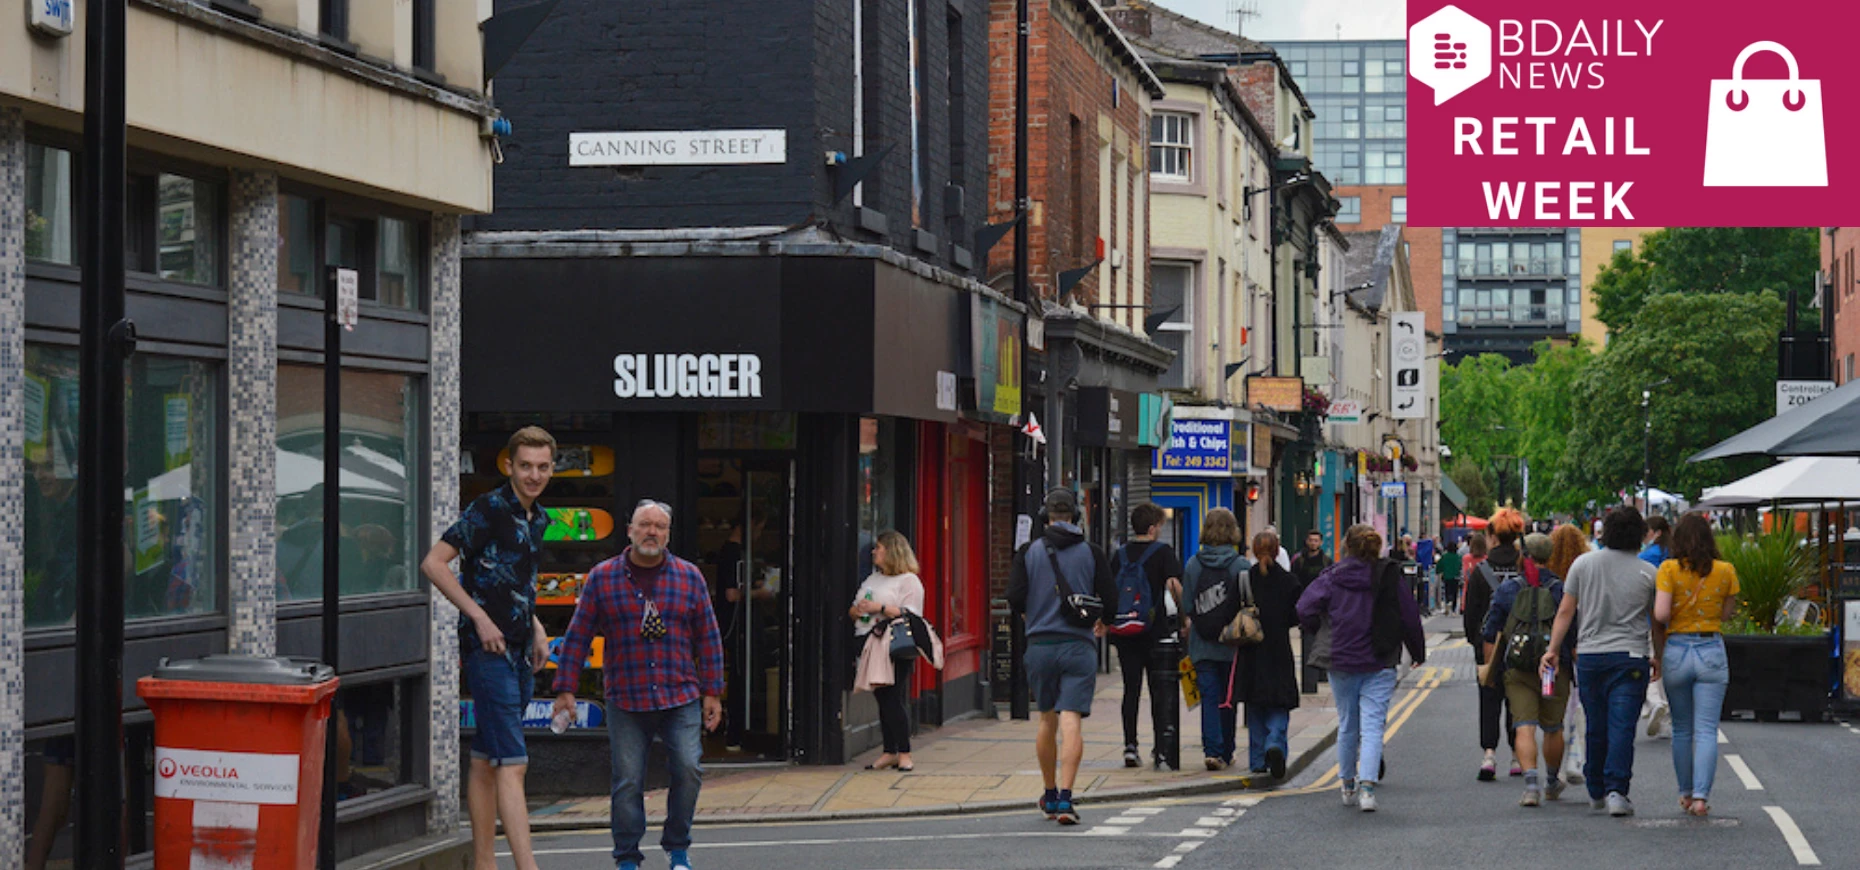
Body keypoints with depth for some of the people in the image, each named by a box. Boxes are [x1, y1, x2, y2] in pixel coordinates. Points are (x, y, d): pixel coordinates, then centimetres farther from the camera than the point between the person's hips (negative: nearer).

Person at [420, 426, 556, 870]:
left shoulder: (537, 519, 15)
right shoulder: (488, 509, -10)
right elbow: (433, 563, -15)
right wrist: (479, 617, -17)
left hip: (519, 650, 8)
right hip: (488, 648, -8)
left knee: (486, 762, 12)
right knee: (512, 763, -14)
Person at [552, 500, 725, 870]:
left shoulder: (689, 577, 8)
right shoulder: (602, 577, 4)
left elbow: (708, 638, 11)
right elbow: (578, 637, 6)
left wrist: (712, 692, 8)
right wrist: (566, 689, 2)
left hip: (681, 698, 1)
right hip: (626, 702, -1)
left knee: (688, 770, -9)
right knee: (628, 781, -2)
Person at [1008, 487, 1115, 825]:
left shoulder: (1029, 552, 1)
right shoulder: (1092, 553, 1)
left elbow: (1015, 599, -4)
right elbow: (1110, 598, -1)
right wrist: (1100, 623, 21)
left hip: (1040, 645, 2)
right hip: (1079, 646, -2)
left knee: (1047, 721, 16)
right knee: (1071, 722, -7)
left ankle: (1050, 795, 27)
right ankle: (1065, 798, -17)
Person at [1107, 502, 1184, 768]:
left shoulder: (1120, 554, 9)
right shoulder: (1163, 552, -4)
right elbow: (1174, 584, -17)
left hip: (1125, 635, 3)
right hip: (1156, 632, -3)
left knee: (1131, 689, 6)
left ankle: (1130, 745, 0)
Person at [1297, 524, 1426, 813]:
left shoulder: (1332, 578, -2)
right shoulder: (1389, 578, -2)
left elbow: (1305, 609, -10)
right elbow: (1410, 617, 1)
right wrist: (1418, 652, 15)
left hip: (1341, 662, 1)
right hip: (1379, 663, -1)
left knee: (1347, 726, 15)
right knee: (1372, 726, -5)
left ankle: (1348, 787, 27)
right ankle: (1367, 787, -21)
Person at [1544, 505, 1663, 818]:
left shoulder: (1583, 564, 3)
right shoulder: (1647, 573, 0)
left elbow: (1565, 612, 3)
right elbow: (1657, 622, 8)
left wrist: (1553, 649, 8)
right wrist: (1658, 657, 22)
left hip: (1588, 655, 2)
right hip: (1630, 657, -2)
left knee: (1596, 727, 13)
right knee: (1622, 725, -6)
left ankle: (1596, 791, 24)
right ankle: (1616, 791, -16)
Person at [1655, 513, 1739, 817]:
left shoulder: (1669, 569, -7)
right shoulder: (1725, 571, -1)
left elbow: (1661, 614, -13)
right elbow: (1727, 614, 6)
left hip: (1676, 650, 0)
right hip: (1712, 651, 0)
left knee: (1682, 729, 14)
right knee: (1707, 731, 0)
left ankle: (1686, 793, 20)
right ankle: (1701, 795, -11)